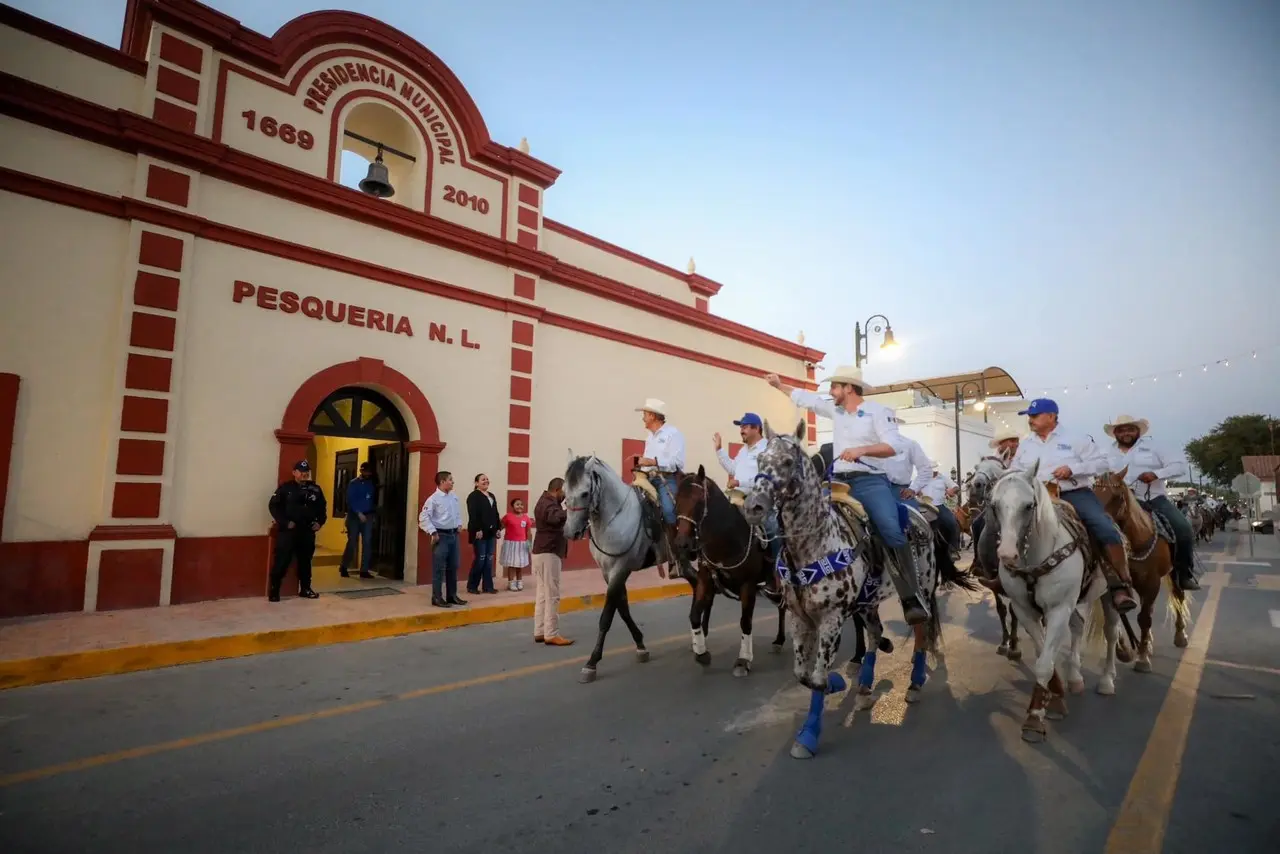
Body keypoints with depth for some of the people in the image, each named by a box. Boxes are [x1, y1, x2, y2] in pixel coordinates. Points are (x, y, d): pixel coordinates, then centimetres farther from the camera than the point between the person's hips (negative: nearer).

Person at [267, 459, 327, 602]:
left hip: (307, 531, 4)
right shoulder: (285, 488, -3)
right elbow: (273, 506, -5)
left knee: (305, 561, 12)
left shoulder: (315, 489, 8)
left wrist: (319, 522, 4)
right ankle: (273, 591, 5)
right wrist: (284, 522, -13)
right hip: (287, 531, -4)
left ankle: (305, 589, 23)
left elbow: (323, 507, 18)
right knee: (281, 561, -5)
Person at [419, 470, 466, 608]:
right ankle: (437, 598, 8)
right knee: (439, 568, -1)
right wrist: (433, 533, -17)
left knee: (453, 567, 13)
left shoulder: (454, 497, 9)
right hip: (441, 535, -7)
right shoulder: (433, 499, -12)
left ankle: (452, 595, 24)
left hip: (453, 535, 7)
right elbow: (423, 517, -16)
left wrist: (459, 525, 11)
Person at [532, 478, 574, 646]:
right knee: (551, 595, -6)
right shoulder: (548, 504, -17)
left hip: (542, 552, 11)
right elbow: (557, 518, -38)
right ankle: (551, 635, -3)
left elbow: (555, 519, 15)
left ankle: (539, 632, 17)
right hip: (548, 553, -11)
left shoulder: (545, 502, 18)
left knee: (542, 594, 12)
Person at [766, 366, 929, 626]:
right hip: (839, 482, 6)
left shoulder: (878, 411, -1)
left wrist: (861, 449, -25)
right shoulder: (835, 409, 17)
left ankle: (911, 598, -23)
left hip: (870, 481, -6)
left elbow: (893, 445, -12)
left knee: (892, 531, -26)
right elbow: (806, 398, 28)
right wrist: (779, 385, 32)